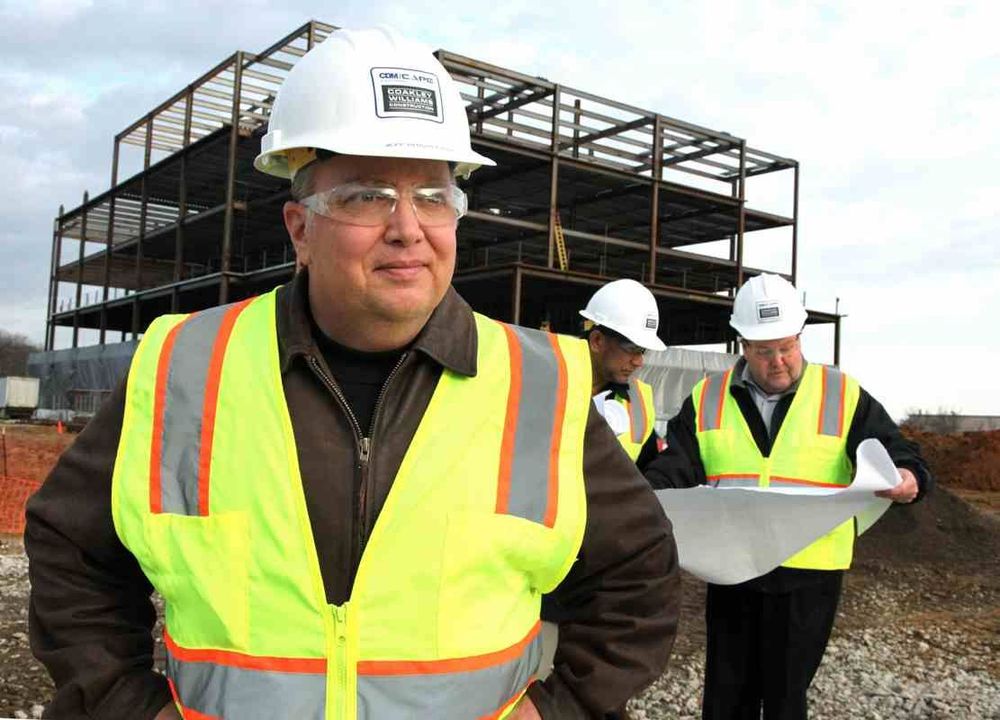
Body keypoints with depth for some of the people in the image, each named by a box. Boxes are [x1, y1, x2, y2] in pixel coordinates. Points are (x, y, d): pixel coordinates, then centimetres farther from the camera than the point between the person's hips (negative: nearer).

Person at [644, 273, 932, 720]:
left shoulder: (844, 397, -1)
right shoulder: (708, 398, 4)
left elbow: (894, 457, -3)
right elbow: (676, 467, -1)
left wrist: (907, 478, -26)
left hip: (808, 573, -2)